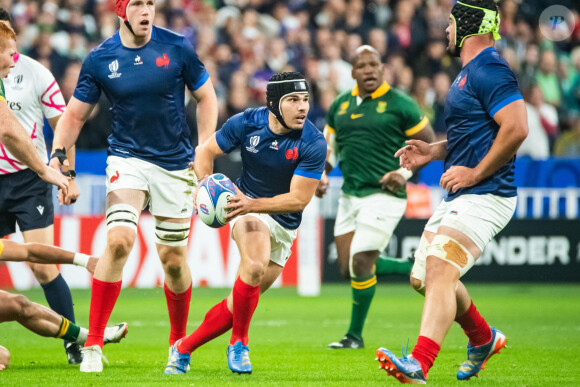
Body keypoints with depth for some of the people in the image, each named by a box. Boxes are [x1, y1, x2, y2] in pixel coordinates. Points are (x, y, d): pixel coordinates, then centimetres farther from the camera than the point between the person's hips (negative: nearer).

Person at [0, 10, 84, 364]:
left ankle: (74, 342, -4)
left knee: (42, 265, -11)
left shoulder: (34, 73, -2)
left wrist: (68, 175, -5)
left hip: (30, 178, -3)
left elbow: (62, 125, 1)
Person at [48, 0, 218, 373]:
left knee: (174, 258, 5)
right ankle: (93, 343, -18)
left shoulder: (178, 48, -5)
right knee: (119, 239, -23)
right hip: (128, 158, -1)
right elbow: (75, 114, 4)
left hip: (176, 163, 1)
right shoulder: (100, 59, -4)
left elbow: (206, 97, 6)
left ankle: (179, 342, 29)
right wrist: (58, 154, -13)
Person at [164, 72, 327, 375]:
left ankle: (184, 348, 19)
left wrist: (252, 205, -31)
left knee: (240, 303, 3)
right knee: (255, 267, -31)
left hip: (284, 225, 1)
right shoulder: (246, 123, -14)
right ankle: (239, 345, -12)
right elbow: (205, 152, 1)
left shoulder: (313, 143, -19)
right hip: (247, 206, -1)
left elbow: (299, 199, -21)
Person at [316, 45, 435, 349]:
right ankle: (415, 269, 24)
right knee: (348, 267, 4)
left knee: (361, 264, -12)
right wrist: (321, 174, 4)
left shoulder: (400, 104, -6)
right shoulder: (340, 105, 10)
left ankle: (355, 335, 4)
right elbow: (330, 146, 22)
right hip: (350, 196, 7)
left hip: (384, 195, -7)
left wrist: (405, 172, -13)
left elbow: (428, 144, -1)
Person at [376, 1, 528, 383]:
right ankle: (483, 339, 36)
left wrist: (476, 173, -20)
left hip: (484, 197, -11)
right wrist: (434, 151, 15)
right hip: (460, 197, 11)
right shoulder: (471, 71, 19)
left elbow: (516, 129, -25)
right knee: (423, 277, 18)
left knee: (439, 269, -25)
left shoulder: (489, 69, -14)